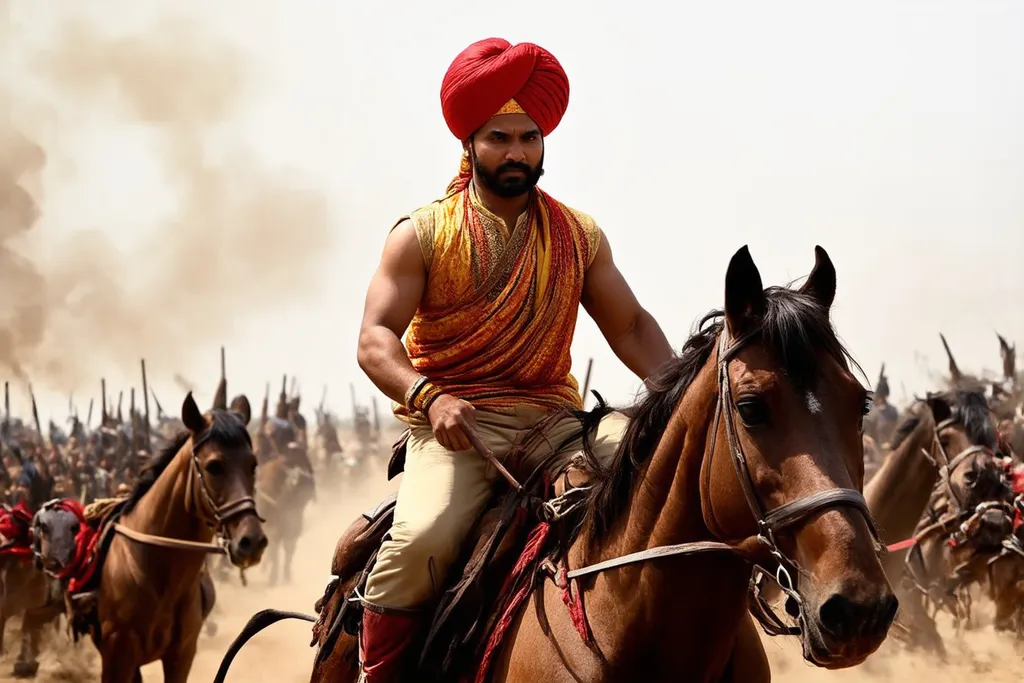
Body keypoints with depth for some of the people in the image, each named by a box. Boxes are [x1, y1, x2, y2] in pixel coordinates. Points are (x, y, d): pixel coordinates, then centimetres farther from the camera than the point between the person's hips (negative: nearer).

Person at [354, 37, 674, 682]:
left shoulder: (580, 236, 13)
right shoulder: (422, 234, 3)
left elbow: (631, 326, 12)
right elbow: (375, 339, -6)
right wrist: (427, 397, -27)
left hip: (553, 418, 4)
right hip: (455, 426, -3)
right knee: (422, 538, -31)